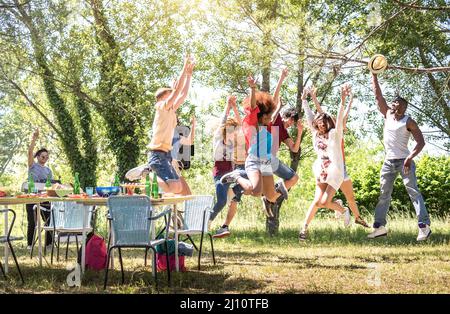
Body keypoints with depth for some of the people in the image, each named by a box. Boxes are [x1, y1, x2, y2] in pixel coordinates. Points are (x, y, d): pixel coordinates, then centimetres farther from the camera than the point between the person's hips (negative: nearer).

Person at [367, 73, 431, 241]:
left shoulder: (408, 122, -8)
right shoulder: (387, 115, 8)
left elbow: (421, 141, -13)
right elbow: (378, 96, 7)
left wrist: (410, 157, -26)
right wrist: (374, 75, 2)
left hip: (403, 161, -6)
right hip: (388, 162, 6)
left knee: (413, 191, -10)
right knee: (383, 194, 4)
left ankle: (424, 225, -13)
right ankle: (379, 226, 5)